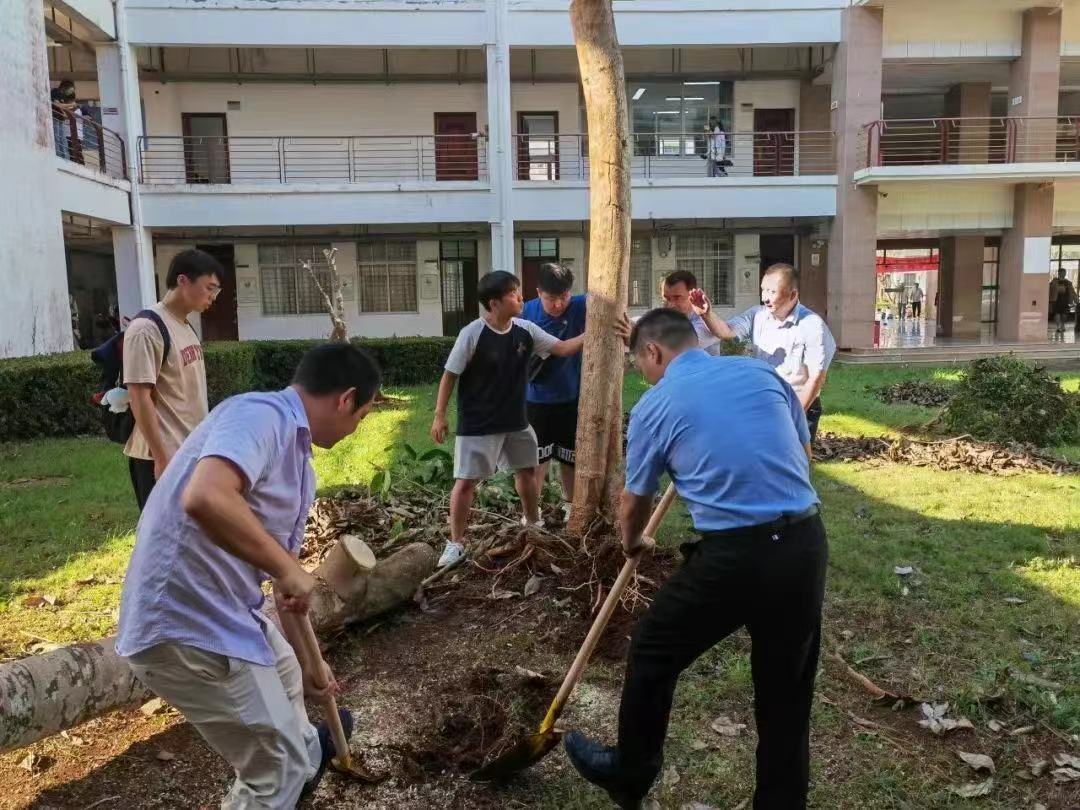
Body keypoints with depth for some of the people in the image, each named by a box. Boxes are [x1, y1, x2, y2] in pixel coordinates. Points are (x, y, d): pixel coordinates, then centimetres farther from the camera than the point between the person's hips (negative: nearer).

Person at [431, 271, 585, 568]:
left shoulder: (526, 330, -4)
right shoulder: (472, 334, -19)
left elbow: (562, 348, 1)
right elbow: (449, 375, -12)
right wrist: (439, 416, -11)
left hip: (516, 421, 6)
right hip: (477, 425, -6)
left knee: (527, 469, 20)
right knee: (466, 481, -2)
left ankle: (532, 521, 44)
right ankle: (456, 542, 12)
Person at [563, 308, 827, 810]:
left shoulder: (655, 406, 2)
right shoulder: (763, 373, 11)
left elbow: (634, 503, 14)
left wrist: (631, 544, 35)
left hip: (734, 555, -4)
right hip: (806, 544, 5)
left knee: (652, 654, 19)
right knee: (787, 689, 19)